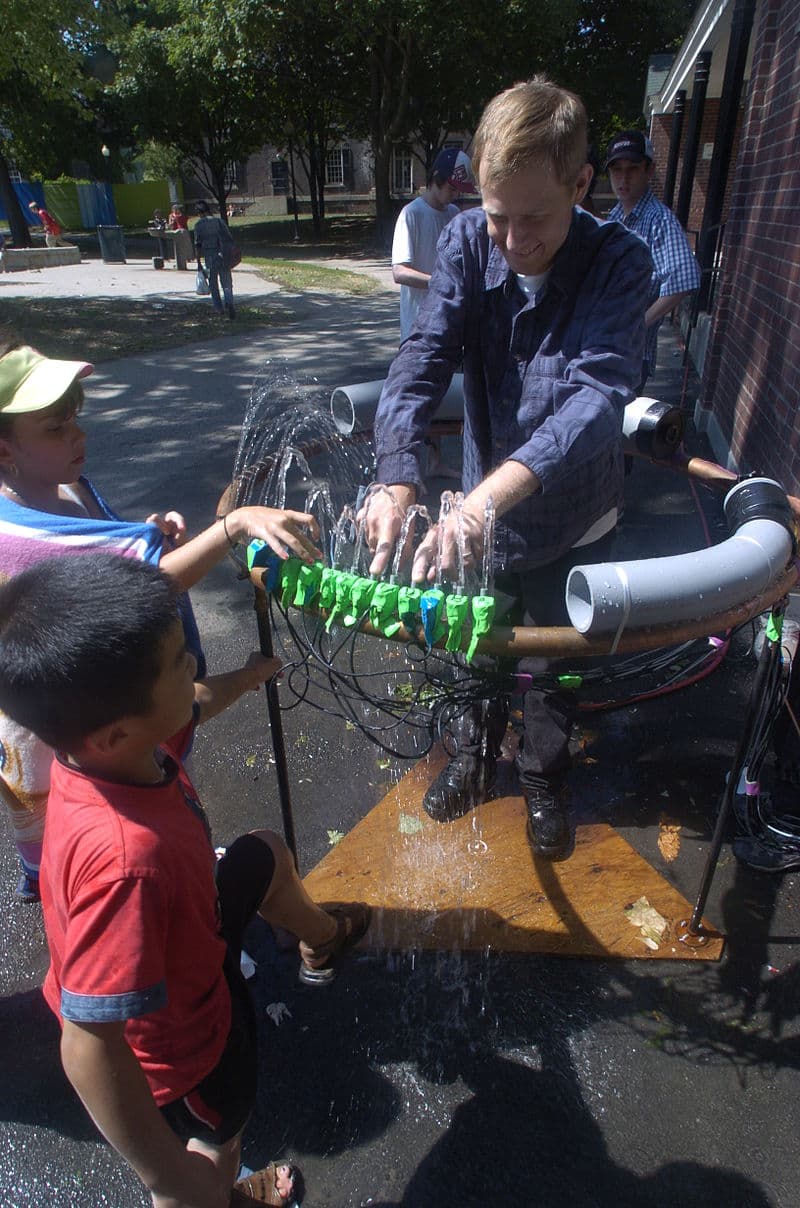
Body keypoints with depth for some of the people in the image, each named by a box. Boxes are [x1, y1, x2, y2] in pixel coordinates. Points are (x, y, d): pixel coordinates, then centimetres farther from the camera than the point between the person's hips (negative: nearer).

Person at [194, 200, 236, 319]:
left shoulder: (198, 225, 0)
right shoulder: (219, 221, 3)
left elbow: (197, 245, -3)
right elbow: (230, 239, -1)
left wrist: (198, 261, 1)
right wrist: (230, 255, 7)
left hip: (209, 257, 0)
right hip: (223, 256, 1)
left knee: (213, 283, 14)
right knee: (226, 282, 1)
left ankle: (218, 308, 20)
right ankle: (229, 303, -24)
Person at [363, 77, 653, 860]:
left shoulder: (619, 261, -21)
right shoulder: (466, 242, -13)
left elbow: (598, 394, -36)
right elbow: (423, 358, -24)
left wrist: (488, 496, -53)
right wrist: (398, 481, -42)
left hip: (571, 524, -2)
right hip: (478, 510, 2)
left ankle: (543, 780, 47)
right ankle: (473, 755, 51)